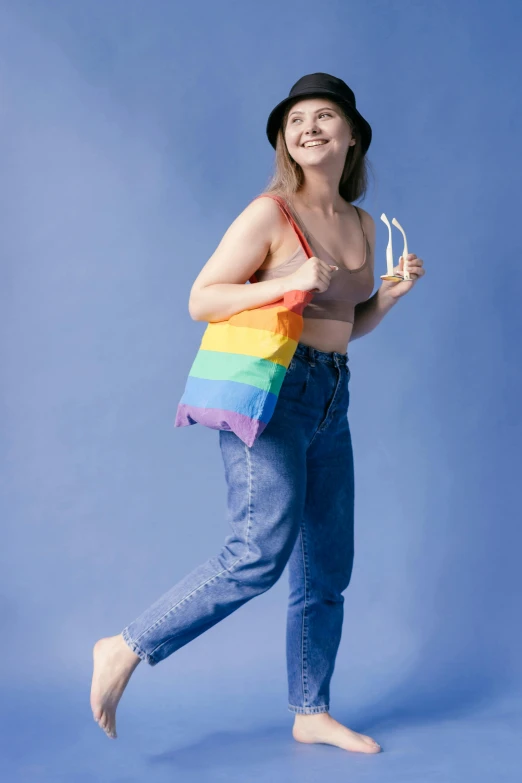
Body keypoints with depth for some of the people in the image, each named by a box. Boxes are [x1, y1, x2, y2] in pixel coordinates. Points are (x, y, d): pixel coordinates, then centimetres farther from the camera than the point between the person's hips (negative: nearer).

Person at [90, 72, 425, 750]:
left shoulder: (362, 224, 15)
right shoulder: (270, 214, -6)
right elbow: (200, 301, -8)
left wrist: (393, 294, 5)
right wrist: (289, 283, -19)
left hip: (331, 400, 8)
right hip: (271, 389, -7)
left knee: (328, 566, 10)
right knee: (262, 552, -20)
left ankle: (311, 713, 23)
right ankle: (126, 650, -6)